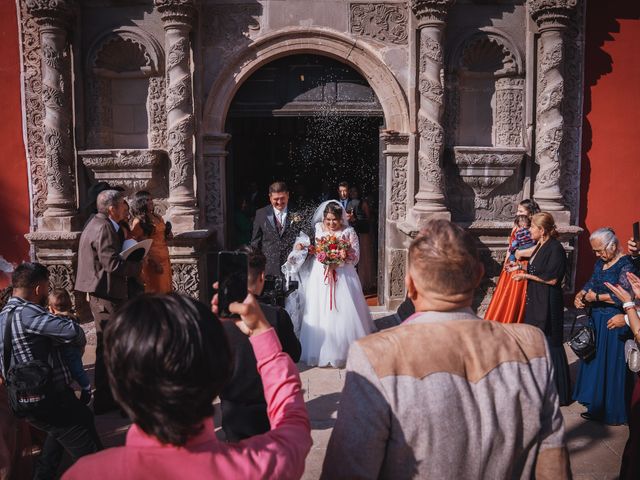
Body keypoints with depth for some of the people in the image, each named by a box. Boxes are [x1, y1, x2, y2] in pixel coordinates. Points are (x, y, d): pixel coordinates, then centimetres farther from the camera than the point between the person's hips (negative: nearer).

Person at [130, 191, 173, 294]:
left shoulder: (158, 217, 13)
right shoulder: (138, 221, -8)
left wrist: (168, 236, 5)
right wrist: (152, 262, -18)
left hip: (165, 259, 7)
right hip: (152, 260, -7)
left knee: (165, 289, 8)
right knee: (155, 292, -1)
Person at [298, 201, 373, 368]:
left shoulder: (348, 232, -1)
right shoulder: (317, 229, 5)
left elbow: (355, 256, -4)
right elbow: (311, 251, 10)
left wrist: (336, 263, -15)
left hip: (342, 277, -1)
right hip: (320, 277, 2)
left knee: (343, 314, -1)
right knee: (319, 314, 2)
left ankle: (345, 352, 12)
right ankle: (322, 351, 15)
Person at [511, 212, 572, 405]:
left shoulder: (555, 248, -17)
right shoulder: (541, 246, 10)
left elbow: (552, 279, -21)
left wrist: (526, 275, -14)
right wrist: (523, 269, 6)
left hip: (548, 303, -9)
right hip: (535, 301, 9)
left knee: (549, 344, 1)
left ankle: (557, 391, 14)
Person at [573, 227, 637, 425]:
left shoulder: (626, 265, -16)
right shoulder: (601, 262, 9)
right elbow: (591, 283, 15)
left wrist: (596, 297, -17)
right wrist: (580, 295, -4)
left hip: (614, 324, -8)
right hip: (597, 321, 8)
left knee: (612, 368, 1)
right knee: (594, 362, 14)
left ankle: (613, 412, 14)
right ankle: (596, 407, 27)